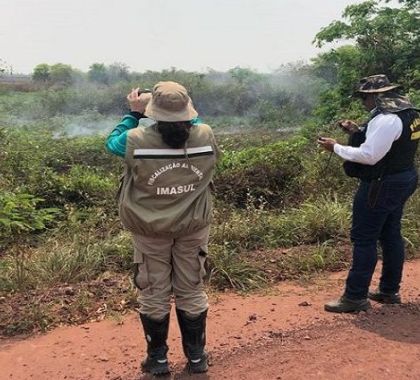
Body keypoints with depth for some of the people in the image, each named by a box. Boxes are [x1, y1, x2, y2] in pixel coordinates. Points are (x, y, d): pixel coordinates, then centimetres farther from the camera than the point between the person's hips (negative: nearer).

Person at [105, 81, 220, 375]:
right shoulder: (205, 136, -14)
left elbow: (112, 142, 4)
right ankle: (196, 356, 29)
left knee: (154, 294, 14)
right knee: (192, 291, 16)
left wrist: (135, 113, 6)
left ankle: (158, 359, 27)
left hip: (150, 230, -1)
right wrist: (186, 115, 10)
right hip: (194, 228, 2)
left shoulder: (137, 141, -19)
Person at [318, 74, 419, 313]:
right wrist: (359, 132, 8)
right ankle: (390, 291, 27)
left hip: (381, 186, -10)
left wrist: (336, 147, -14)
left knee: (364, 239, -4)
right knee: (391, 235, 16)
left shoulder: (386, 119, -22)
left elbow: (369, 156, -24)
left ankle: (356, 297, 2)